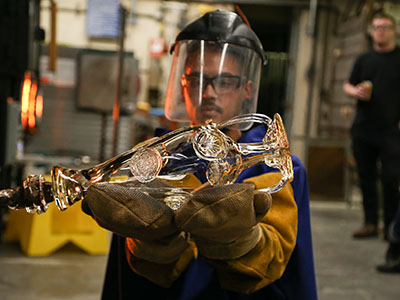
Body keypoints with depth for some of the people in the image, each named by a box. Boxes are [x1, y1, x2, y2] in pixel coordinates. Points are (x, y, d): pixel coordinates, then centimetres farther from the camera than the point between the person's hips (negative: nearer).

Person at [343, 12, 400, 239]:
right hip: (362, 129, 4)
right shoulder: (364, 59, 15)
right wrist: (355, 91, -6)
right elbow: (348, 85, 18)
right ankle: (370, 223, 16)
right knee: (366, 178, 7)